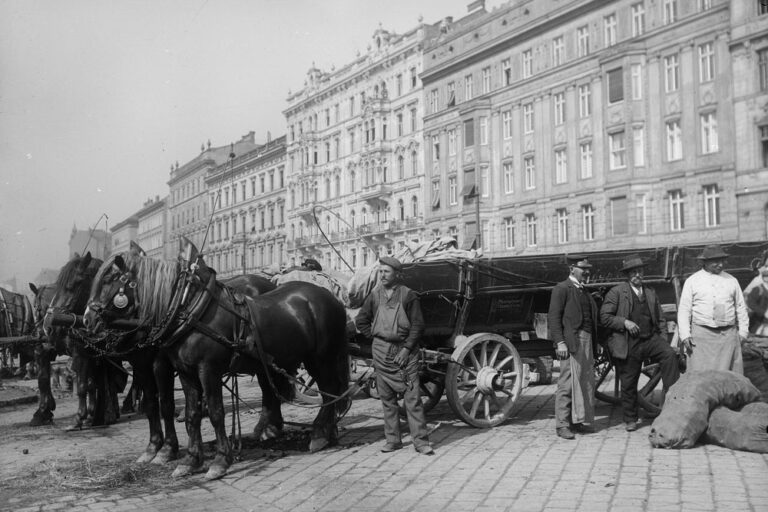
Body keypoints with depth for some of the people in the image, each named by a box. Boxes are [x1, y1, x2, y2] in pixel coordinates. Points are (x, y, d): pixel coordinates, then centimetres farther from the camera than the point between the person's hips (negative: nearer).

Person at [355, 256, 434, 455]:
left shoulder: (408, 295, -4)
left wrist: (406, 349, -12)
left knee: (412, 397, -5)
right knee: (386, 398, 8)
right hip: (381, 352, 4)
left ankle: (421, 441, 0)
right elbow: (361, 321, 16)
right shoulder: (375, 295, 6)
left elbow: (417, 325, -6)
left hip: (405, 350, -3)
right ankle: (392, 439, 18)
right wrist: (374, 336, 5)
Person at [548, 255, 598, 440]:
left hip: (586, 340, 8)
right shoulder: (561, 289, -4)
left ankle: (576, 421, 17)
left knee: (585, 382, 9)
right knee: (568, 382, -8)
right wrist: (560, 342, -19)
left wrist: (593, 342, 14)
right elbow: (553, 317, -11)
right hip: (571, 340, -8)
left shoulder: (584, 291, 21)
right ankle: (562, 425, -3)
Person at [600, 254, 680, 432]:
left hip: (650, 339, 3)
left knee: (670, 354, -27)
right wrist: (624, 322, -17)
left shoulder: (651, 293, 16)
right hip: (628, 345, -3)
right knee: (628, 384, 3)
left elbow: (660, 320, 19)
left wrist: (664, 341, 7)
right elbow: (604, 316, -5)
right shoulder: (616, 292, 0)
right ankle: (630, 420, 19)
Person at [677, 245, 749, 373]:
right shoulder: (692, 281, 6)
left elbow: (741, 308, 16)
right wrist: (685, 335, -5)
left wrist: (743, 332, 9)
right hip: (702, 335, -2)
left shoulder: (731, 280, 13)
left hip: (728, 335, 2)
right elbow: (684, 310, 4)